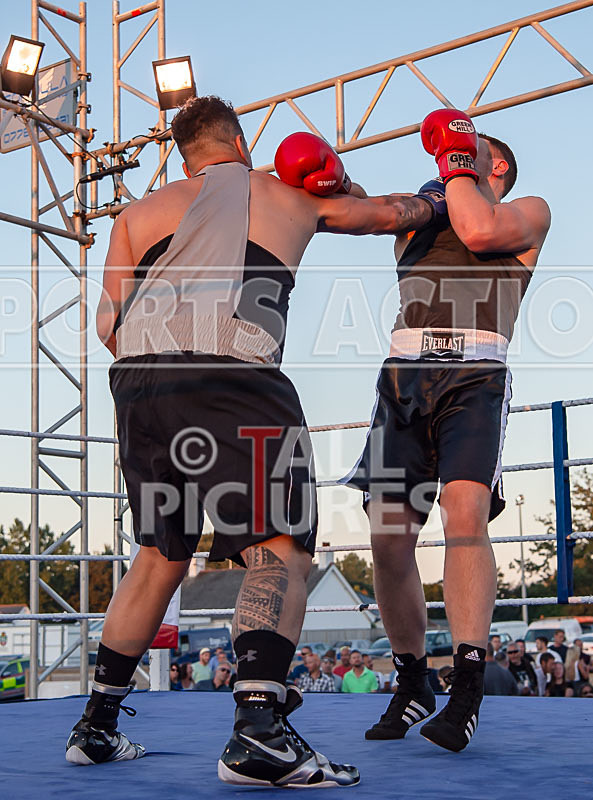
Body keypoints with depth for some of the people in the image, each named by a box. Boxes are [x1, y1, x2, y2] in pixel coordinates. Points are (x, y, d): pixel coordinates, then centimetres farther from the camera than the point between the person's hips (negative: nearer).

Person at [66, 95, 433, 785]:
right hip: (229, 377, -5)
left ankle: (96, 726, 23)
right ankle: (258, 731, -25)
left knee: (160, 555, 18)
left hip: (137, 379, 5)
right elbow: (393, 214, 38)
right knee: (282, 547, -7)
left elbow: (109, 324, 17)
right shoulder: (292, 195, 24)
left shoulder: (141, 212, 27)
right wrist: (422, 197, 58)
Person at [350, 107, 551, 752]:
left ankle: (468, 687, -22)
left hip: (473, 378, -4)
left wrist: (457, 157, 7)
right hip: (403, 379, 4)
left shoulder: (529, 213, 17)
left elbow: (480, 230, -4)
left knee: (465, 512, -26)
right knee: (387, 538, -5)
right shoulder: (418, 220, 30)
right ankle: (412, 682, 12)